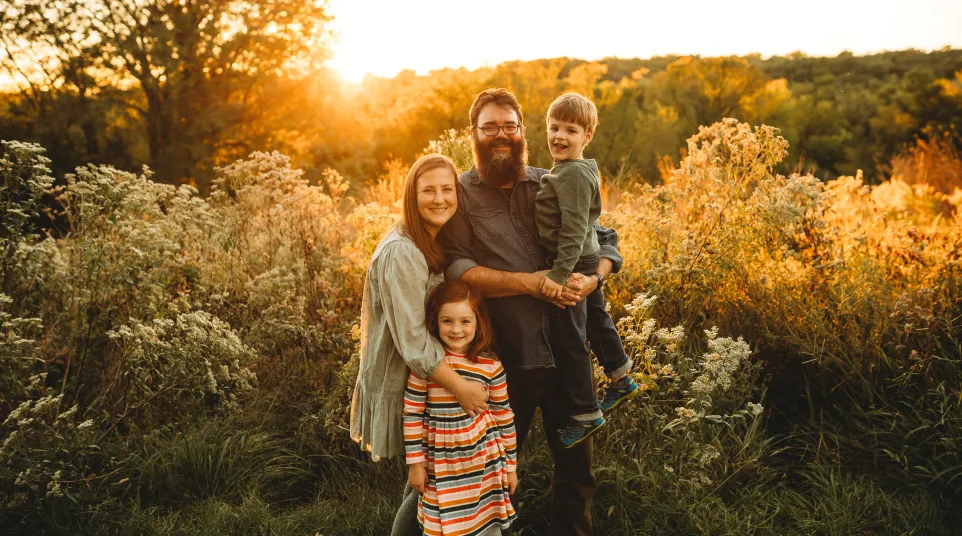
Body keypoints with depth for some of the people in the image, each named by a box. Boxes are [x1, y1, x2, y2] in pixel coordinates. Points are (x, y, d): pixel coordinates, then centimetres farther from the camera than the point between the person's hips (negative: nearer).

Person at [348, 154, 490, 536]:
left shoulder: (439, 243, 4)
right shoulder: (401, 253, -25)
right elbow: (411, 338, -27)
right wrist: (459, 387, -26)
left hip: (431, 376, 8)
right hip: (402, 384, -8)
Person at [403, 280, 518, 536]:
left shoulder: (491, 367, -5)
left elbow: (504, 417, 3)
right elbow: (412, 415, -3)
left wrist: (511, 465, 8)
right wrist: (415, 463, -2)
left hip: (485, 460, 1)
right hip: (441, 463, -1)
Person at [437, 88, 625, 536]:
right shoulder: (459, 194, -3)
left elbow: (606, 239, 9)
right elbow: (455, 268, -15)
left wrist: (592, 279, -12)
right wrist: (530, 283, -21)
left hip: (567, 350, 3)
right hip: (502, 356, -3)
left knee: (576, 461, 17)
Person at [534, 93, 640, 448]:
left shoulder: (574, 174, -20)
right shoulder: (576, 170, 12)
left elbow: (574, 229, -26)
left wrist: (560, 273, -28)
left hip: (573, 265, -11)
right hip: (587, 262, 11)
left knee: (569, 339, -2)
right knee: (596, 319, 24)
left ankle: (585, 415, 8)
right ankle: (621, 380, 42)